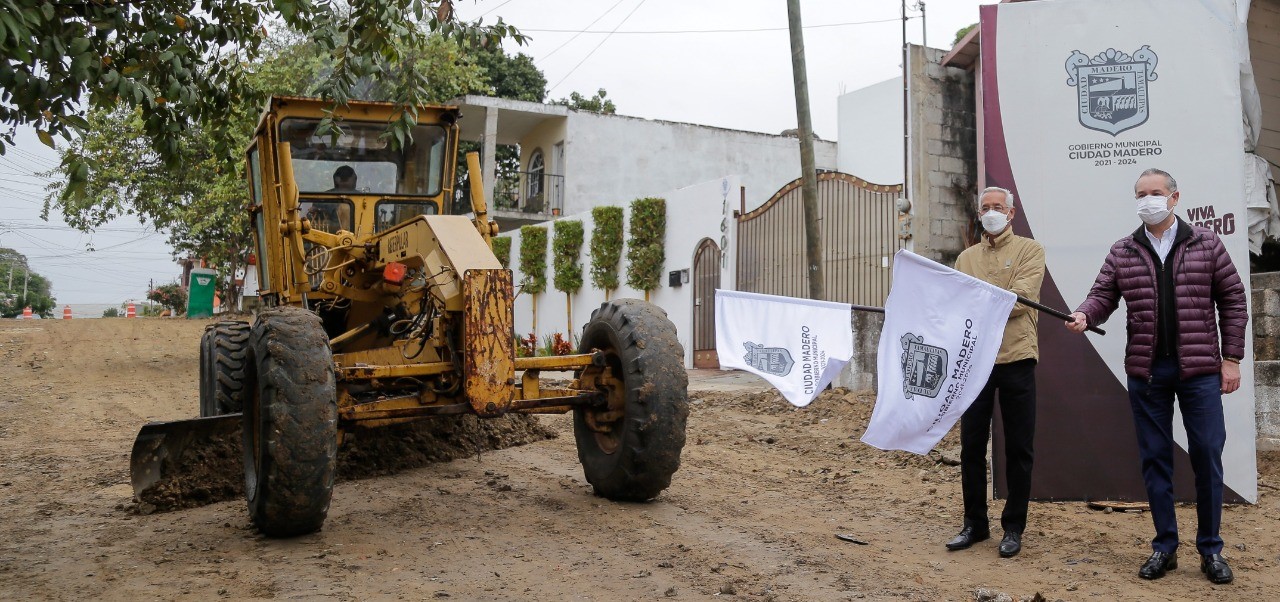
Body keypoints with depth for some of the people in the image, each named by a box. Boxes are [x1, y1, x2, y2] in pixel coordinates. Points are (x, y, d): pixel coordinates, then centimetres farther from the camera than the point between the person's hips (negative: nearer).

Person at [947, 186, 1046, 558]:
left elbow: (1021, 297, -12)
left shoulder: (1029, 250, 3)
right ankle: (974, 524, 20)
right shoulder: (967, 257, 15)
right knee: (971, 445, 7)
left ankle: (1013, 527, 16)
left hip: (1015, 359, -3)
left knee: (1018, 448, 4)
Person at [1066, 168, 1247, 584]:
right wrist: (1084, 315, -24)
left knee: (1207, 455, 2)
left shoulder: (1206, 244, 3)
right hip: (1146, 371, 2)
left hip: (1199, 369, -1)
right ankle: (1165, 546, 19)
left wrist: (1231, 357, -2)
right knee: (1154, 457, 7)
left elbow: (1232, 300, 3)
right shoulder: (1122, 252, 6)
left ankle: (1210, 549, 17)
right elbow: (1104, 295, 0)